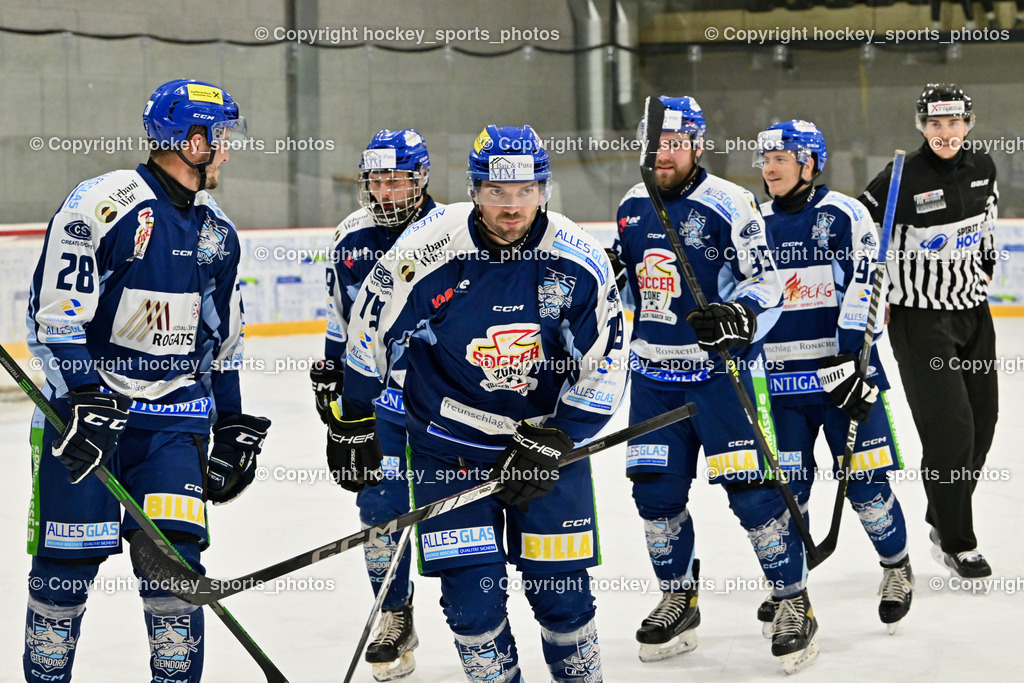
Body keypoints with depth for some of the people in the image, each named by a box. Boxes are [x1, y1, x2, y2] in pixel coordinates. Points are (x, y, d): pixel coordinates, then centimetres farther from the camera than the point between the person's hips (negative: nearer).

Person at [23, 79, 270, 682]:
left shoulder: (216, 228, 9)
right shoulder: (101, 205, -13)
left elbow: (222, 336, 19)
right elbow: (54, 314, -14)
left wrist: (234, 423, 18)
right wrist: (86, 400, -22)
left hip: (176, 412, 5)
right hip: (87, 403, -5)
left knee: (175, 550, -6)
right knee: (70, 556, -2)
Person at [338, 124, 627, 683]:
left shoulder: (579, 262, -13)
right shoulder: (427, 250, -17)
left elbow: (605, 364, -6)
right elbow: (369, 329, -1)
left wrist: (550, 444, -12)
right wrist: (356, 424, 5)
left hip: (552, 435, 1)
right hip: (449, 442, -1)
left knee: (560, 588, 2)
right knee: (472, 591, -7)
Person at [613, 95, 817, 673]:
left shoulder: (730, 204, -10)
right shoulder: (632, 207, 9)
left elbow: (767, 282, -11)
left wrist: (739, 317, -28)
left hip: (722, 370, -6)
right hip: (653, 372, 6)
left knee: (751, 488, -9)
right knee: (656, 490, 7)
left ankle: (796, 603, 5)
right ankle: (680, 602, 24)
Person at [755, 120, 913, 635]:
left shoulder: (845, 216, -5)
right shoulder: (755, 223, 10)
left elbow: (863, 291, -12)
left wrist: (851, 363, -19)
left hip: (846, 370, -4)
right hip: (782, 378, 4)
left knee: (865, 483, -2)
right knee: (785, 486, 3)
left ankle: (898, 568, 20)